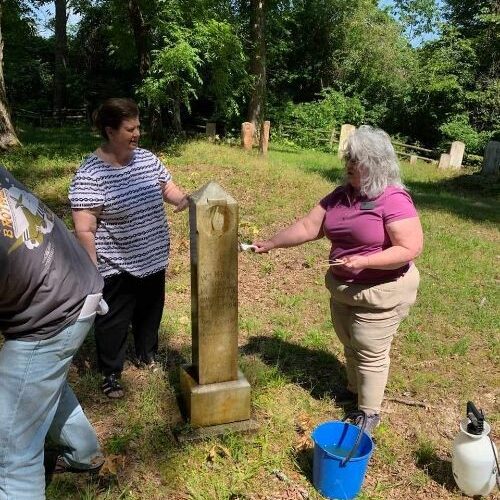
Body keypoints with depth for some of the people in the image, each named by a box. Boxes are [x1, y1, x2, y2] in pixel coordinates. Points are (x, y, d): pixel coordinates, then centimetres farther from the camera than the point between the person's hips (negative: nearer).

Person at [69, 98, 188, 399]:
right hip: (116, 267, -6)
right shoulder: (91, 175, -21)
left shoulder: (148, 159, -1)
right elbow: (84, 230, -21)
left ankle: (148, 353, 48)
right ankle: (111, 373, 32)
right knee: (113, 322, 12)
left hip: (153, 260, 6)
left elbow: (168, 188, 10)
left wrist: (184, 200, -13)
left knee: (151, 311, 24)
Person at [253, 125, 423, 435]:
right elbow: (308, 227, 1)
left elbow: (411, 249, -24)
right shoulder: (342, 195, -1)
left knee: (371, 352, 6)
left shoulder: (394, 199, -22)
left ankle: (370, 412, 25)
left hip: (381, 292, -7)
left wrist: (363, 261, -32)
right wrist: (272, 243, -3)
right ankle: (355, 389, 46)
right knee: (350, 344, 23)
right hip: (343, 288, 7)